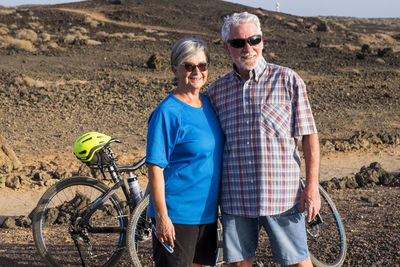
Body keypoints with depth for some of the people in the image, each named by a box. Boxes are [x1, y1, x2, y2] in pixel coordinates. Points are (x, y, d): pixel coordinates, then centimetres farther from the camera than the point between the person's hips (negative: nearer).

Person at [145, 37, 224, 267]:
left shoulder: (208, 103, 8)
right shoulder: (167, 112, -15)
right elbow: (155, 168, -16)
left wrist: (222, 204, 17)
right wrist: (162, 217, -19)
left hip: (207, 211, 7)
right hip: (176, 215, -7)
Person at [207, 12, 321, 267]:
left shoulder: (287, 80, -1)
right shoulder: (217, 90, 8)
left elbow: (309, 136, -1)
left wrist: (312, 187, -8)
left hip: (281, 195, -3)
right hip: (234, 197, 3)